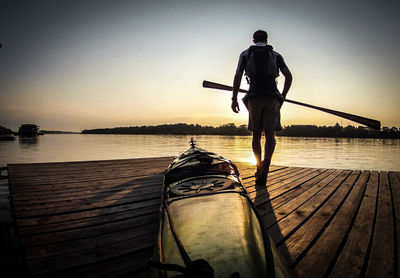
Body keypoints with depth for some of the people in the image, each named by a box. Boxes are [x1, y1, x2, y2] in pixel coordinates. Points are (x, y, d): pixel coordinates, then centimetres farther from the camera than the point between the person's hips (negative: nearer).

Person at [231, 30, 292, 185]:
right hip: (272, 98, 0)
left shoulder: (245, 54, 14)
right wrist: (283, 96, 17)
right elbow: (288, 76, 7)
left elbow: (237, 77, 2)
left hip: (254, 98, 0)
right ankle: (266, 165, -27)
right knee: (270, 134, -5)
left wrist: (234, 99, 3)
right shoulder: (275, 55, 16)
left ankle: (259, 167, 14)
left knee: (256, 134, 12)